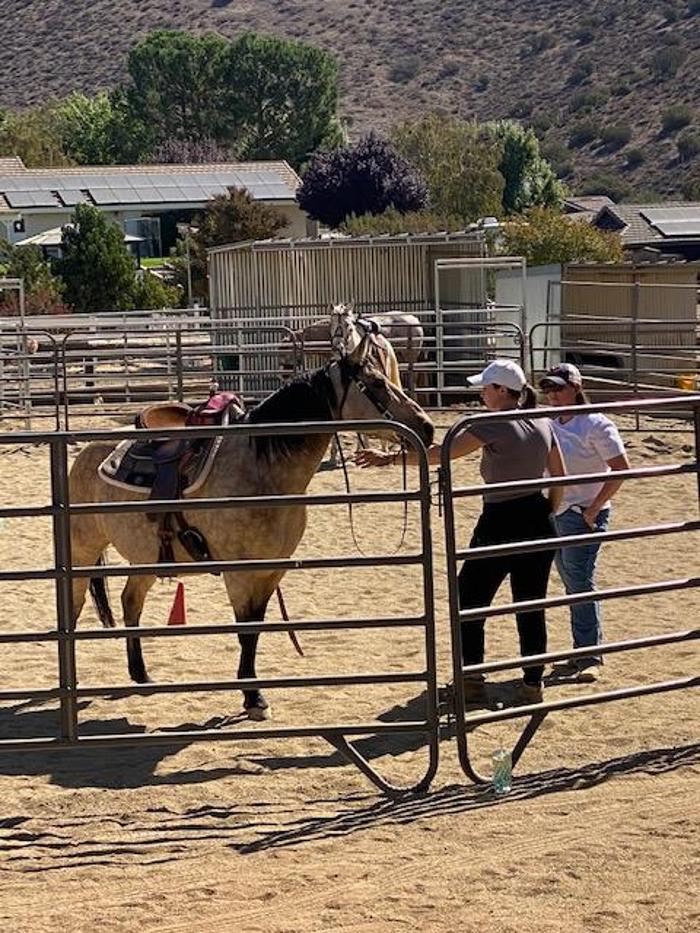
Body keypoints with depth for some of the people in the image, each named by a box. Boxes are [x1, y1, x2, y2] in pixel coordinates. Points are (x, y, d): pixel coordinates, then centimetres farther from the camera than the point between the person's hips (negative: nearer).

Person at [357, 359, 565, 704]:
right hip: (538, 526, 7)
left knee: (468, 602, 8)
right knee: (531, 607, 11)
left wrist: (390, 458, -15)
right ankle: (533, 683, 14)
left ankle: (472, 681, 10)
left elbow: (440, 453, -18)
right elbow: (560, 476, 13)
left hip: (499, 524, -6)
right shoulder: (543, 425, 6)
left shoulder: (494, 426, -15)